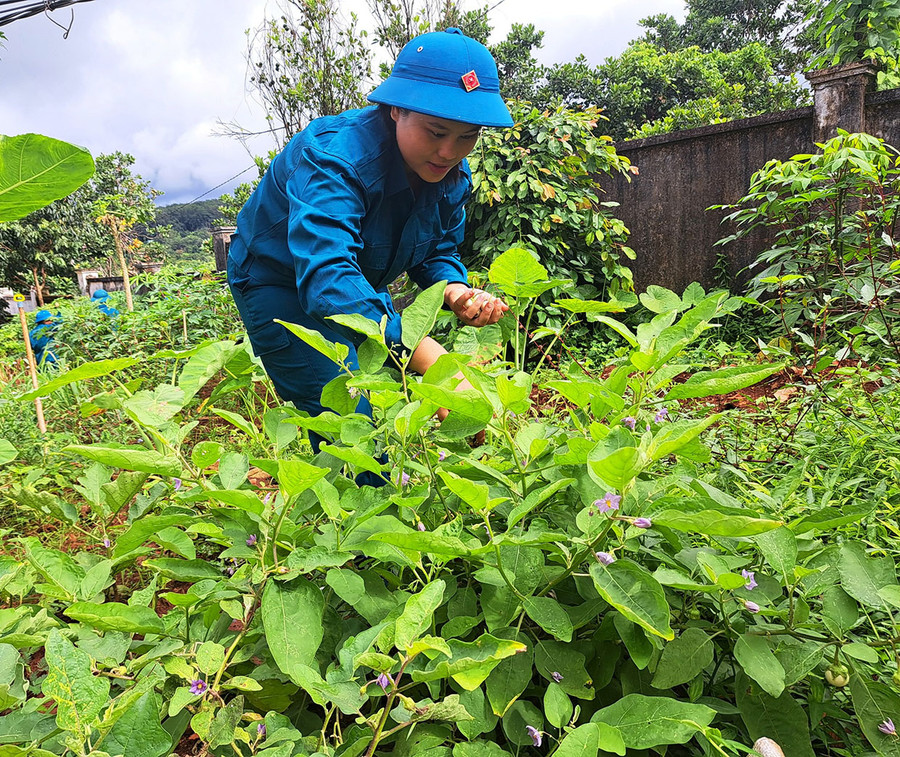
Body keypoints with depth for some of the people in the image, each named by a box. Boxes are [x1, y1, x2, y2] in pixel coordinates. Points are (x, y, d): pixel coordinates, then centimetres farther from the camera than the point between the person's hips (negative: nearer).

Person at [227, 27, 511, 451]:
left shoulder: (453, 175, -12)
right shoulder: (335, 157, -36)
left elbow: (438, 252, 1)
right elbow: (326, 276, -50)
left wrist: (456, 292, -25)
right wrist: (430, 359, -61)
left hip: (361, 285, 7)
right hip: (279, 284, -6)